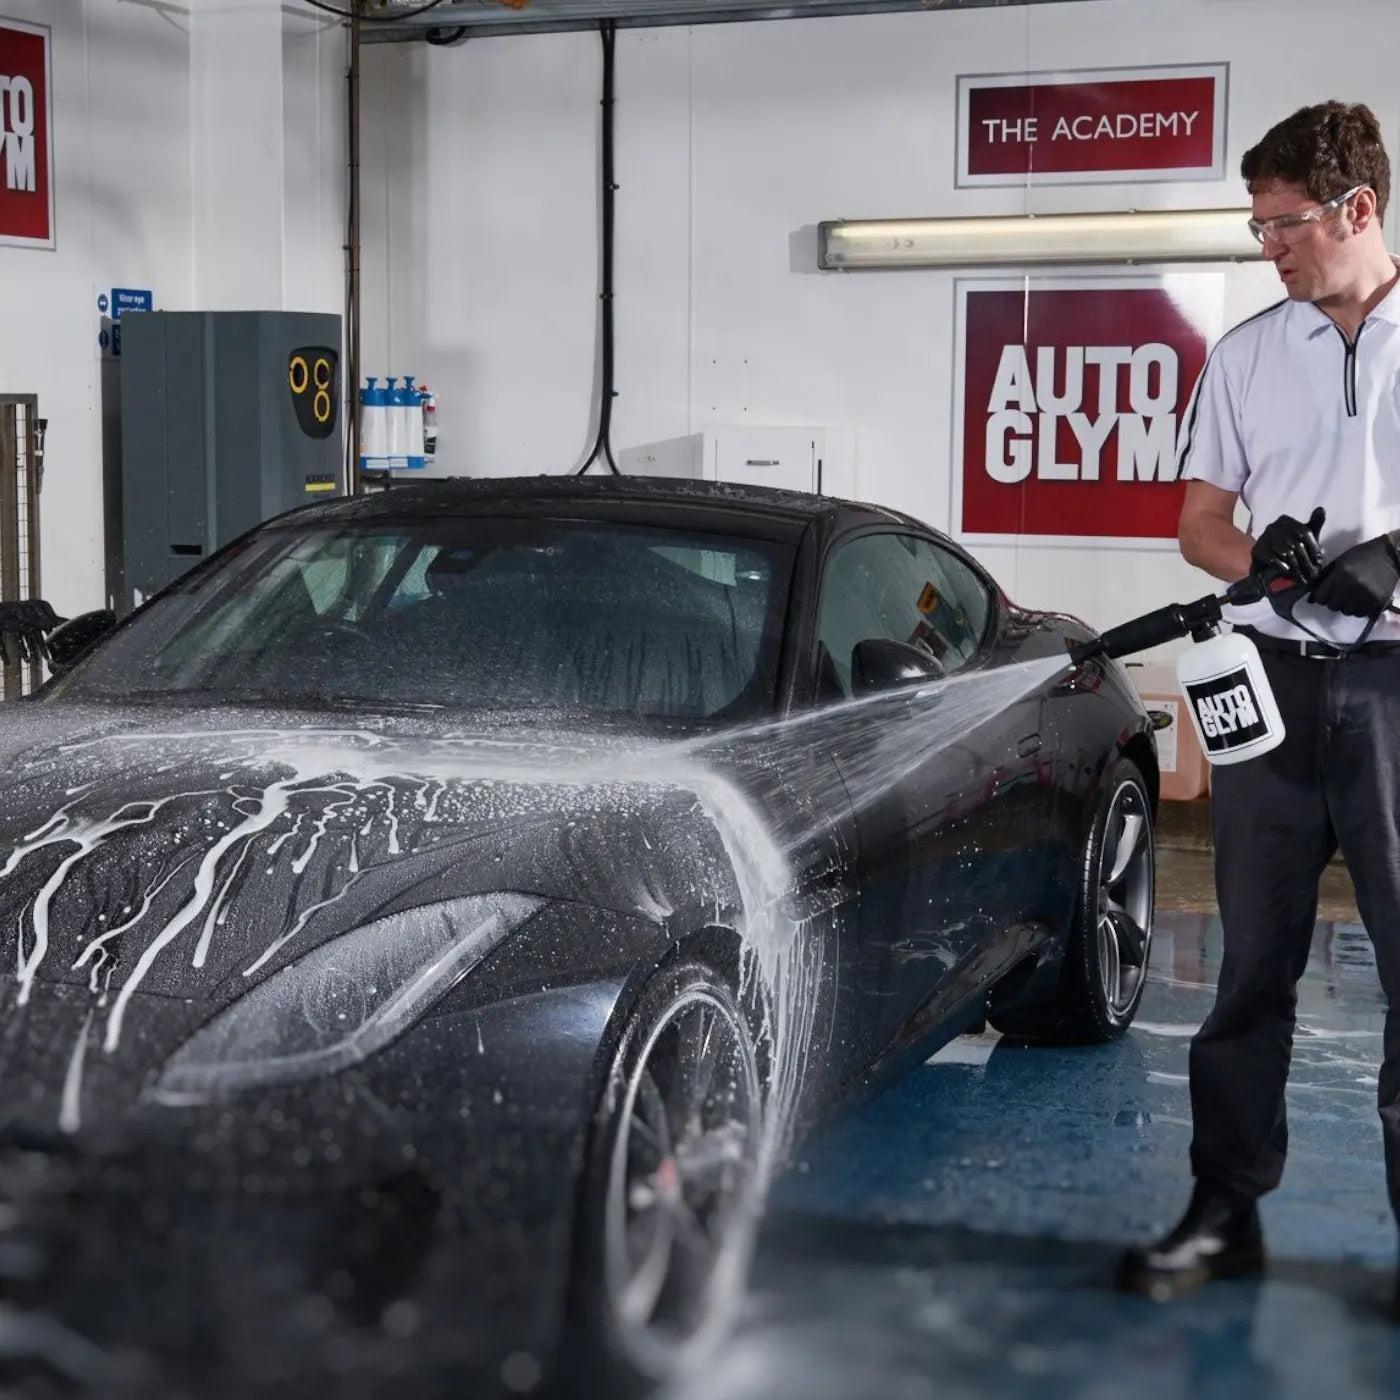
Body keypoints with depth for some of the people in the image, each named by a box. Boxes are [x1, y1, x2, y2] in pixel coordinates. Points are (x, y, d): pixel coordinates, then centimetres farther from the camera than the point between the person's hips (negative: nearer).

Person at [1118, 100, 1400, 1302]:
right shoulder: (1248, 355, 11)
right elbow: (1200, 522, 12)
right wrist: (1265, 560, -10)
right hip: (1276, 678, 3)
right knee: (1254, 963, 8)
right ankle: (1227, 1210, 16)